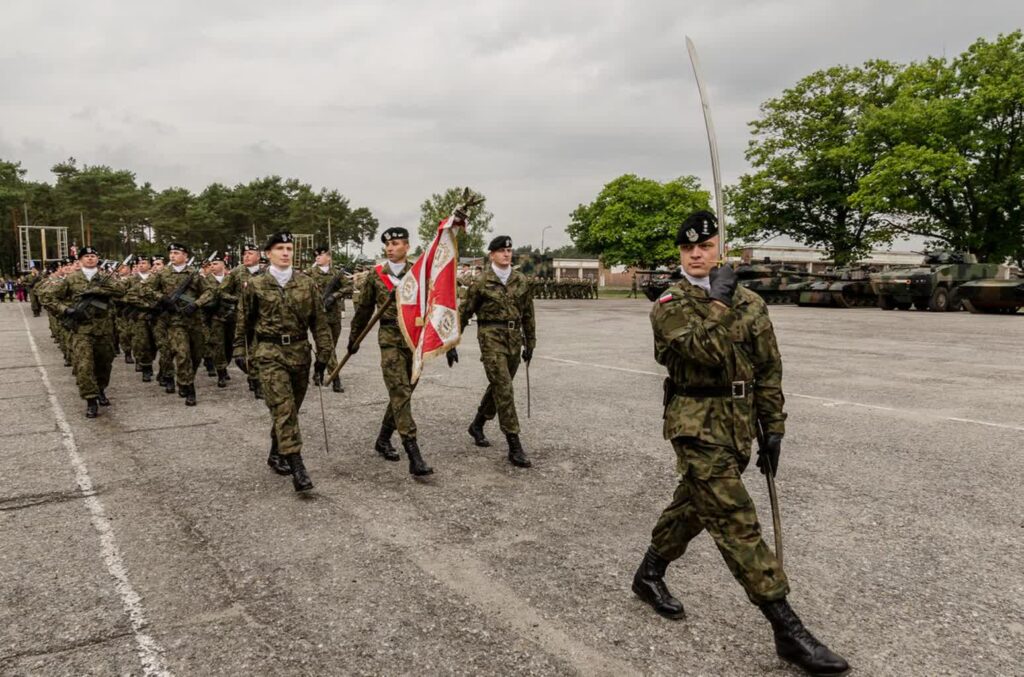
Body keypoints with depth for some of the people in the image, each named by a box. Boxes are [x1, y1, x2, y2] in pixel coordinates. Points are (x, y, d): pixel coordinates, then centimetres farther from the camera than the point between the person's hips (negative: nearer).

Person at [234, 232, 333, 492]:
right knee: (283, 408, -12)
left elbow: (319, 320, 6)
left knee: (290, 408, 12)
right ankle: (297, 466, -15)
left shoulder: (306, 283, 4)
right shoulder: (255, 285, 0)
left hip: (299, 351, 3)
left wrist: (323, 354, 2)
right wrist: (241, 353, 10)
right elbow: (243, 321, 9)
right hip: (270, 353, -3)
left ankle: (277, 454, 32)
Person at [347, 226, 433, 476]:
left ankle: (383, 440, 31)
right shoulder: (376, 275, 3)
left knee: (403, 392, 11)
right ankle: (413, 455, -15)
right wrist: (354, 339, 18)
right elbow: (363, 309, 13)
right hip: (390, 339, -2)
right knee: (400, 394, -12)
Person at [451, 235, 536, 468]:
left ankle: (477, 426, 40)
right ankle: (514, 447, -8)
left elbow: (527, 315, 13)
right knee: (504, 389, -11)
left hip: (514, 339, 5)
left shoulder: (521, 281, 6)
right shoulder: (481, 283, -5)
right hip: (491, 338, -5)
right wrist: (452, 344, 1)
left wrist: (529, 344, 14)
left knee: (498, 387, 16)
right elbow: (463, 314, 1)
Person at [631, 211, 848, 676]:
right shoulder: (669, 306, -6)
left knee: (694, 504, 17)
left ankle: (649, 575, 38)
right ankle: (787, 629, -5)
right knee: (735, 520, -8)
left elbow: (768, 371, 8)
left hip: (738, 425, 6)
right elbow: (706, 352, -23)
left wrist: (773, 429, 5)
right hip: (696, 424, -6)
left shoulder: (750, 303, 7)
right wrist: (718, 303, -17)